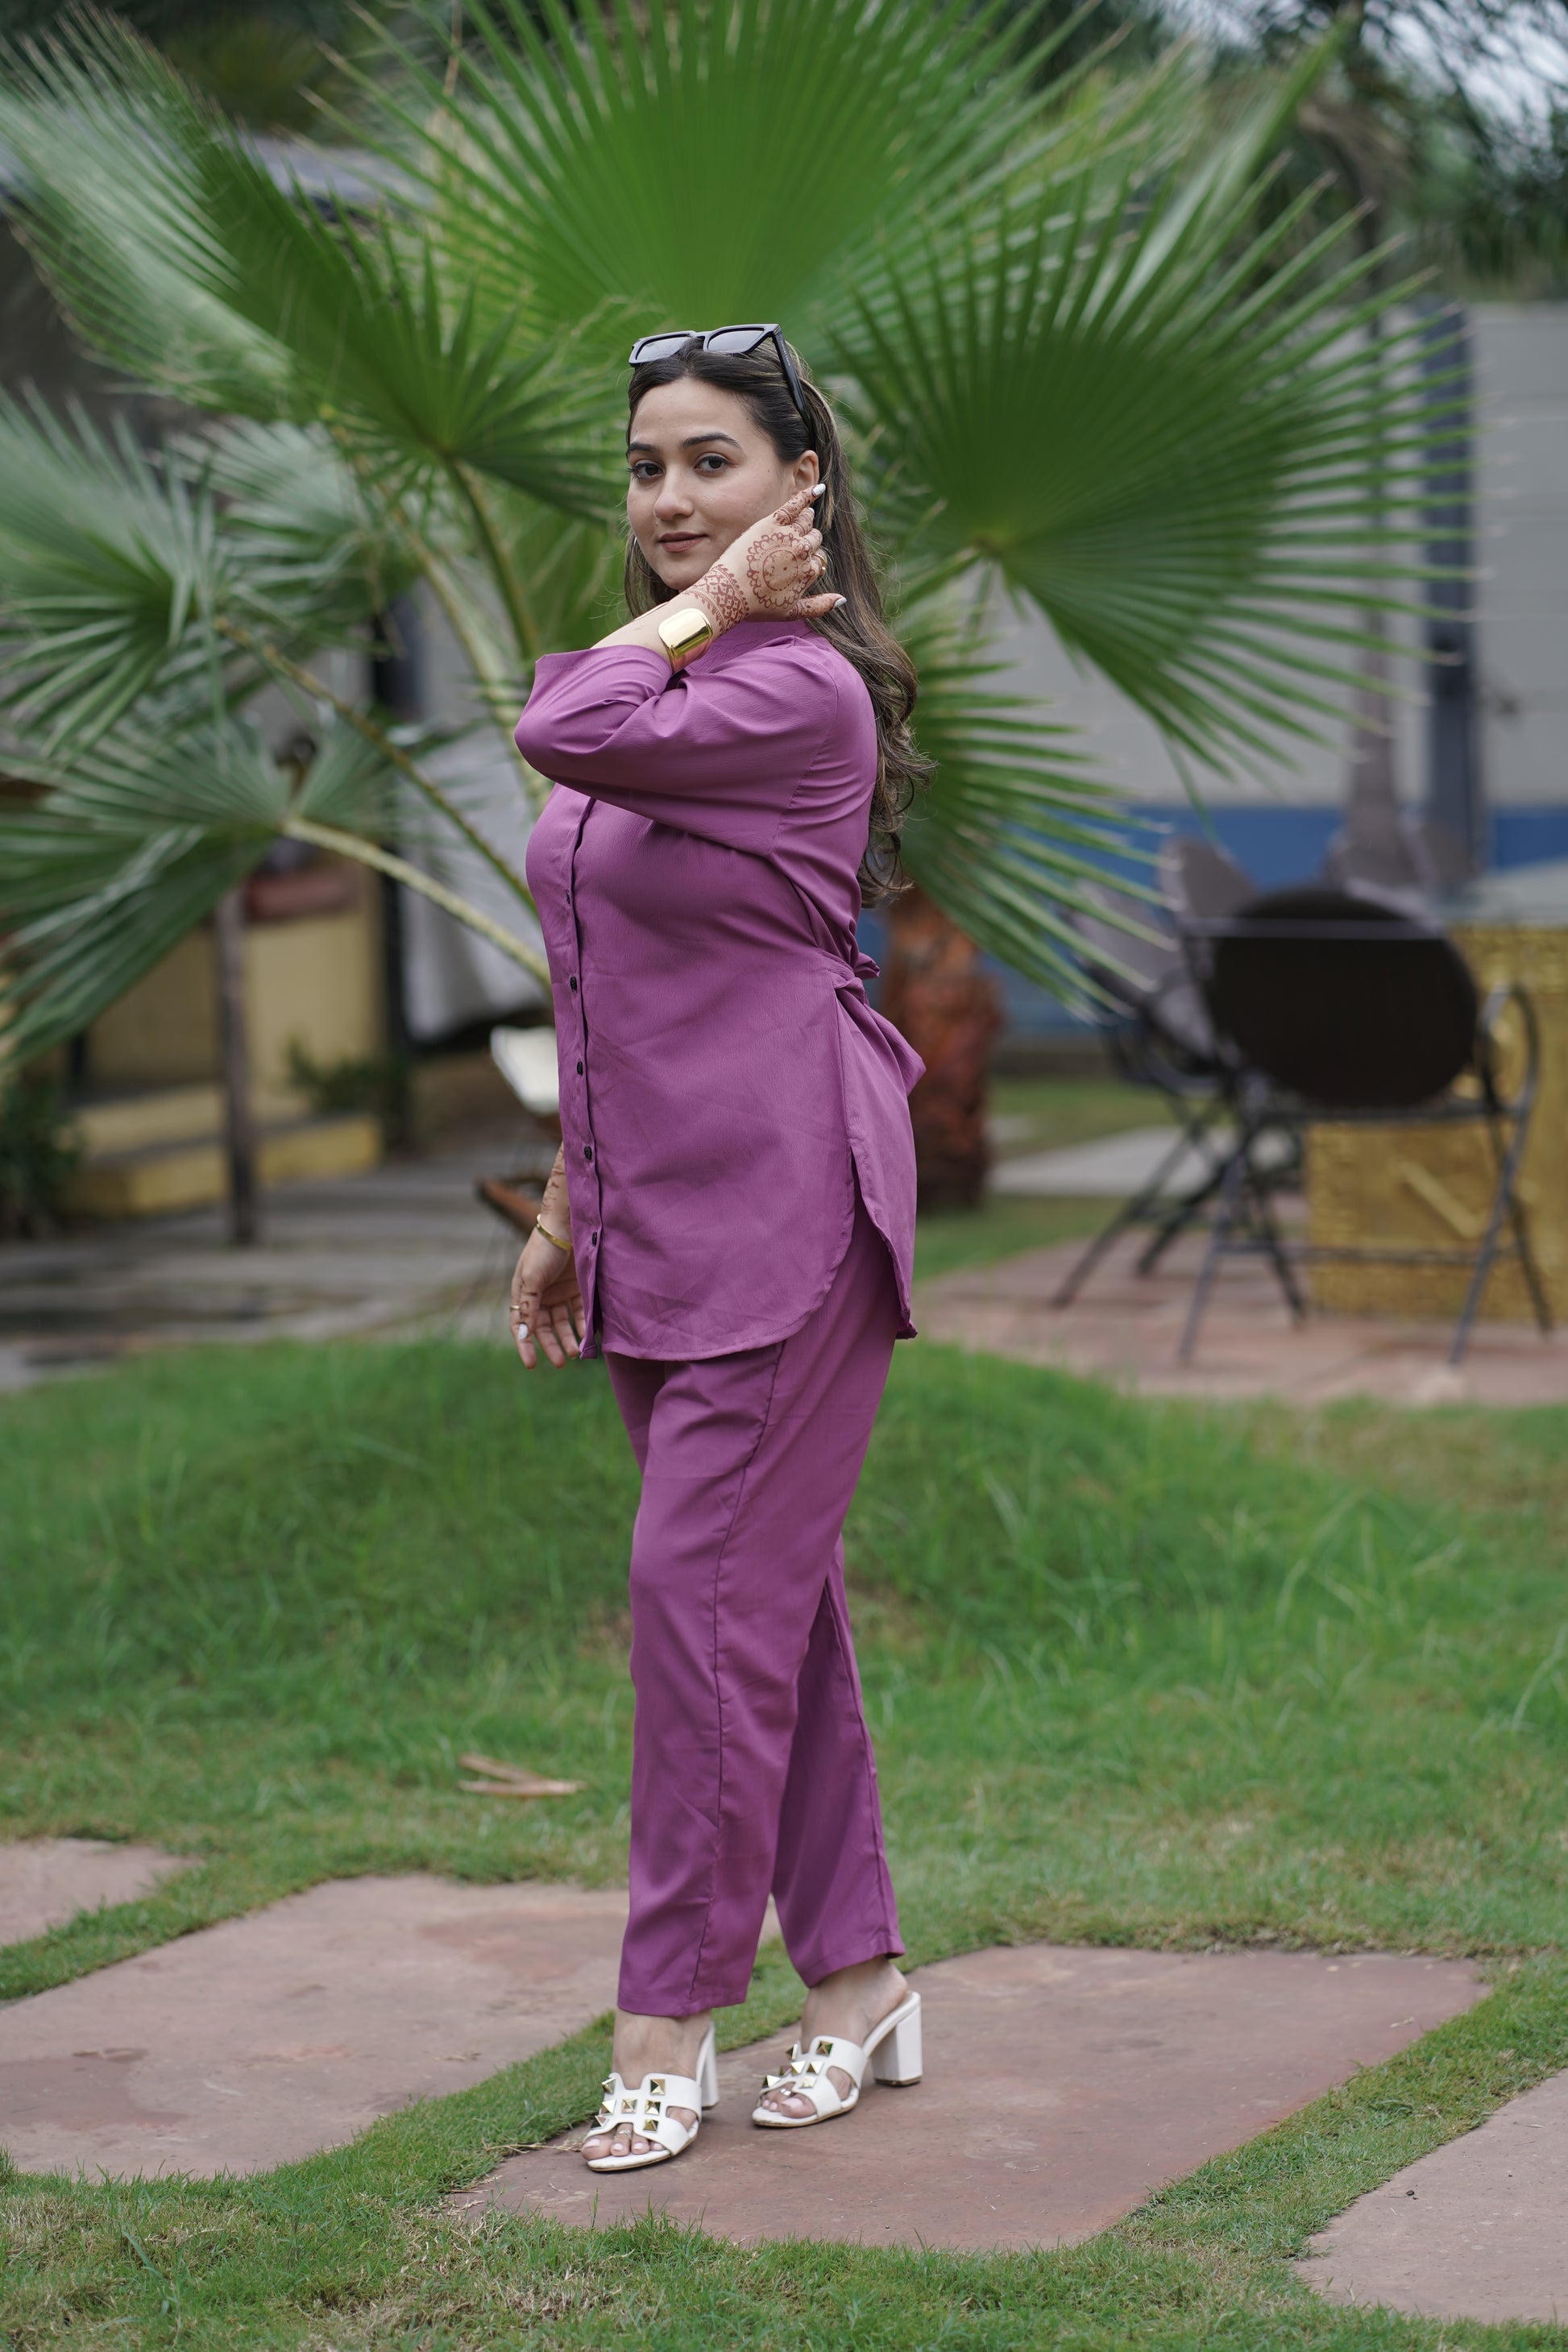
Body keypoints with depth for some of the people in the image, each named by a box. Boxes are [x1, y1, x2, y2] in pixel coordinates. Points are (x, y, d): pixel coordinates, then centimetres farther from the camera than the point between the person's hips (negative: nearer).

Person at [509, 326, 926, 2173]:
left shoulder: (800, 689, -13)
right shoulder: (675, 687, 14)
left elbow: (565, 726, -29)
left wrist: (714, 602, -13)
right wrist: (572, 1206, 19)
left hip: (784, 1205, -9)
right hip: (657, 1217, 9)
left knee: (707, 1589, -8)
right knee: (769, 1597, 12)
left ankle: (670, 2019, 0)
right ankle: (856, 1978, 21)